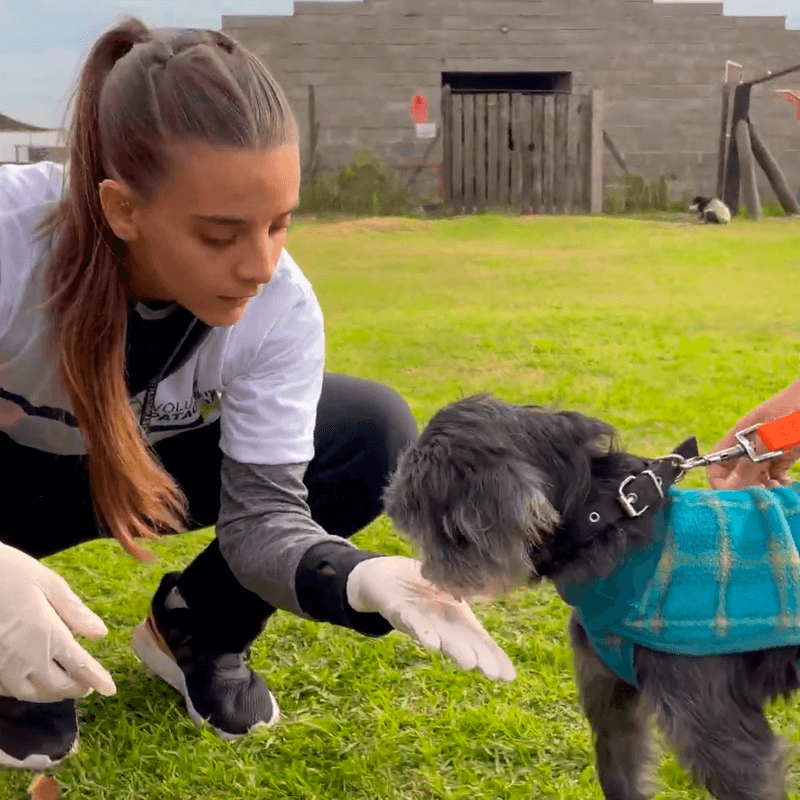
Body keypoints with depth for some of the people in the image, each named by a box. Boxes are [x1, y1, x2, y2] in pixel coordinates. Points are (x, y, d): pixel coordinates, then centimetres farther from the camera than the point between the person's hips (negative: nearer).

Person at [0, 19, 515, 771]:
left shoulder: (281, 307, -27)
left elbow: (262, 508, -26)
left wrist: (361, 579, -48)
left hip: (152, 465, 3)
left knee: (374, 433, -18)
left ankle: (193, 632, 4)